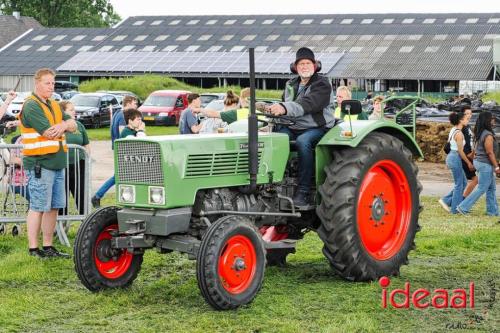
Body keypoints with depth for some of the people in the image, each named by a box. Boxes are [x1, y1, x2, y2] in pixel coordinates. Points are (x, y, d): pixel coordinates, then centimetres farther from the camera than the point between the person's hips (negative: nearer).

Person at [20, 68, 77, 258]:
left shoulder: (53, 105, 17)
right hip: (39, 164, -9)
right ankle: (33, 249, 0)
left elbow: (73, 125, 11)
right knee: (38, 207, -5)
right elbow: (49, 133, -19)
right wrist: (63, 127, -2)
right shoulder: (31, 106, -11)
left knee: (54, 207, 11)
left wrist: (63, 125, -11)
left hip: (57, 163, 9)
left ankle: (48, 247, 19)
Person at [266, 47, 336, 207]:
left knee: (303, 141, -37)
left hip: (317, 128, -6)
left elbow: (308, 104, -24)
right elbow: (285, 107, 18)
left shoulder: (322, 84, -5)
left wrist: (285, 108, -39)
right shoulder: (291, 85, 19)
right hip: (293, 127, 6)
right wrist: (274, 109, -7)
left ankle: (303, 192, -35)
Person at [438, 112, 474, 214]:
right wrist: (469, 163, -9)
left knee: (463, 182, 16)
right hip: (456, 158, -9)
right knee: (459, 184, 3)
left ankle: (446, 200, 15)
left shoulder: (453, 130, 9)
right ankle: (455, 208, 10)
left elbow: (448, 145, 16)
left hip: (451, 157, 9)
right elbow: (460, 151, -17)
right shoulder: (459, 133, -18)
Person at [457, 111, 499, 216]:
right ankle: (463, 207, -1)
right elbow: (490, 153, -20)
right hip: (485, 164, -10)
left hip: (478, 161, 10)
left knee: (491, 188, 15)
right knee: (481, 189, -2)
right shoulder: (488, 135, -20)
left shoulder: (480, 134, 7)